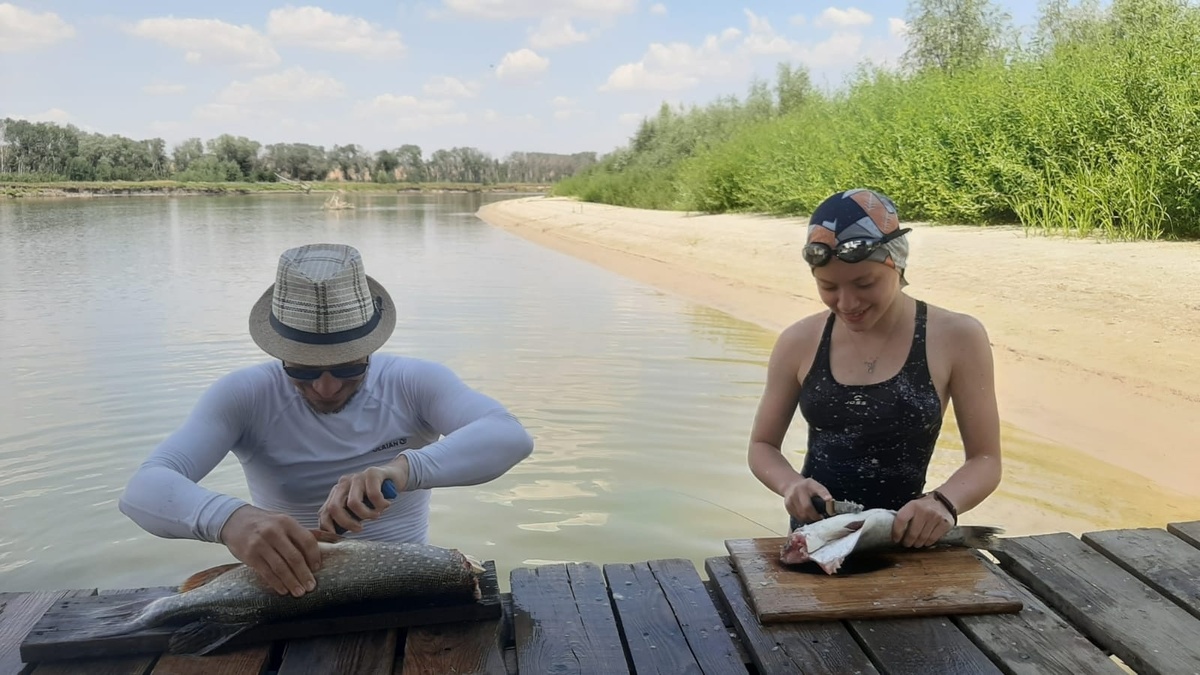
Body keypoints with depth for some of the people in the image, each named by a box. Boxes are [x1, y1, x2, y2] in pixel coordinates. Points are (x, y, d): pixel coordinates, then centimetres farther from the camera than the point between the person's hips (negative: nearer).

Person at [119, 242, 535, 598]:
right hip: (286, 592, 0)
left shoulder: (415, 383, -6)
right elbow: (143, 491, -16)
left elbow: (511, 437, -21)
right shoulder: (245, 396, -5)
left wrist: (404, 467, -36)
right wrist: (229, 519, -36)